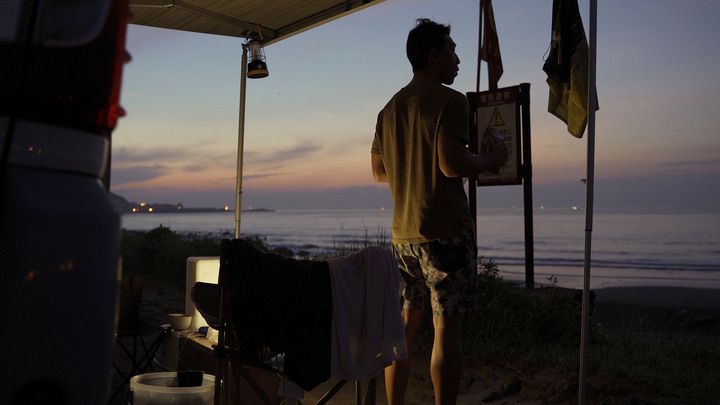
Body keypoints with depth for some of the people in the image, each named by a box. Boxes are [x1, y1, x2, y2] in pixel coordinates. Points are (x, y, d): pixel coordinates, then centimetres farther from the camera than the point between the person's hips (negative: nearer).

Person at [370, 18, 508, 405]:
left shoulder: (390, 108, 15)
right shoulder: (450, 101, -8)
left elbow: (379, 171, 18)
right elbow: (452, 163, -19)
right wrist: (492, 159, -3)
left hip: (403, 232, 7)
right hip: (445, 230, -7)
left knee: (404, 324, 13)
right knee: (447, 327, -1)